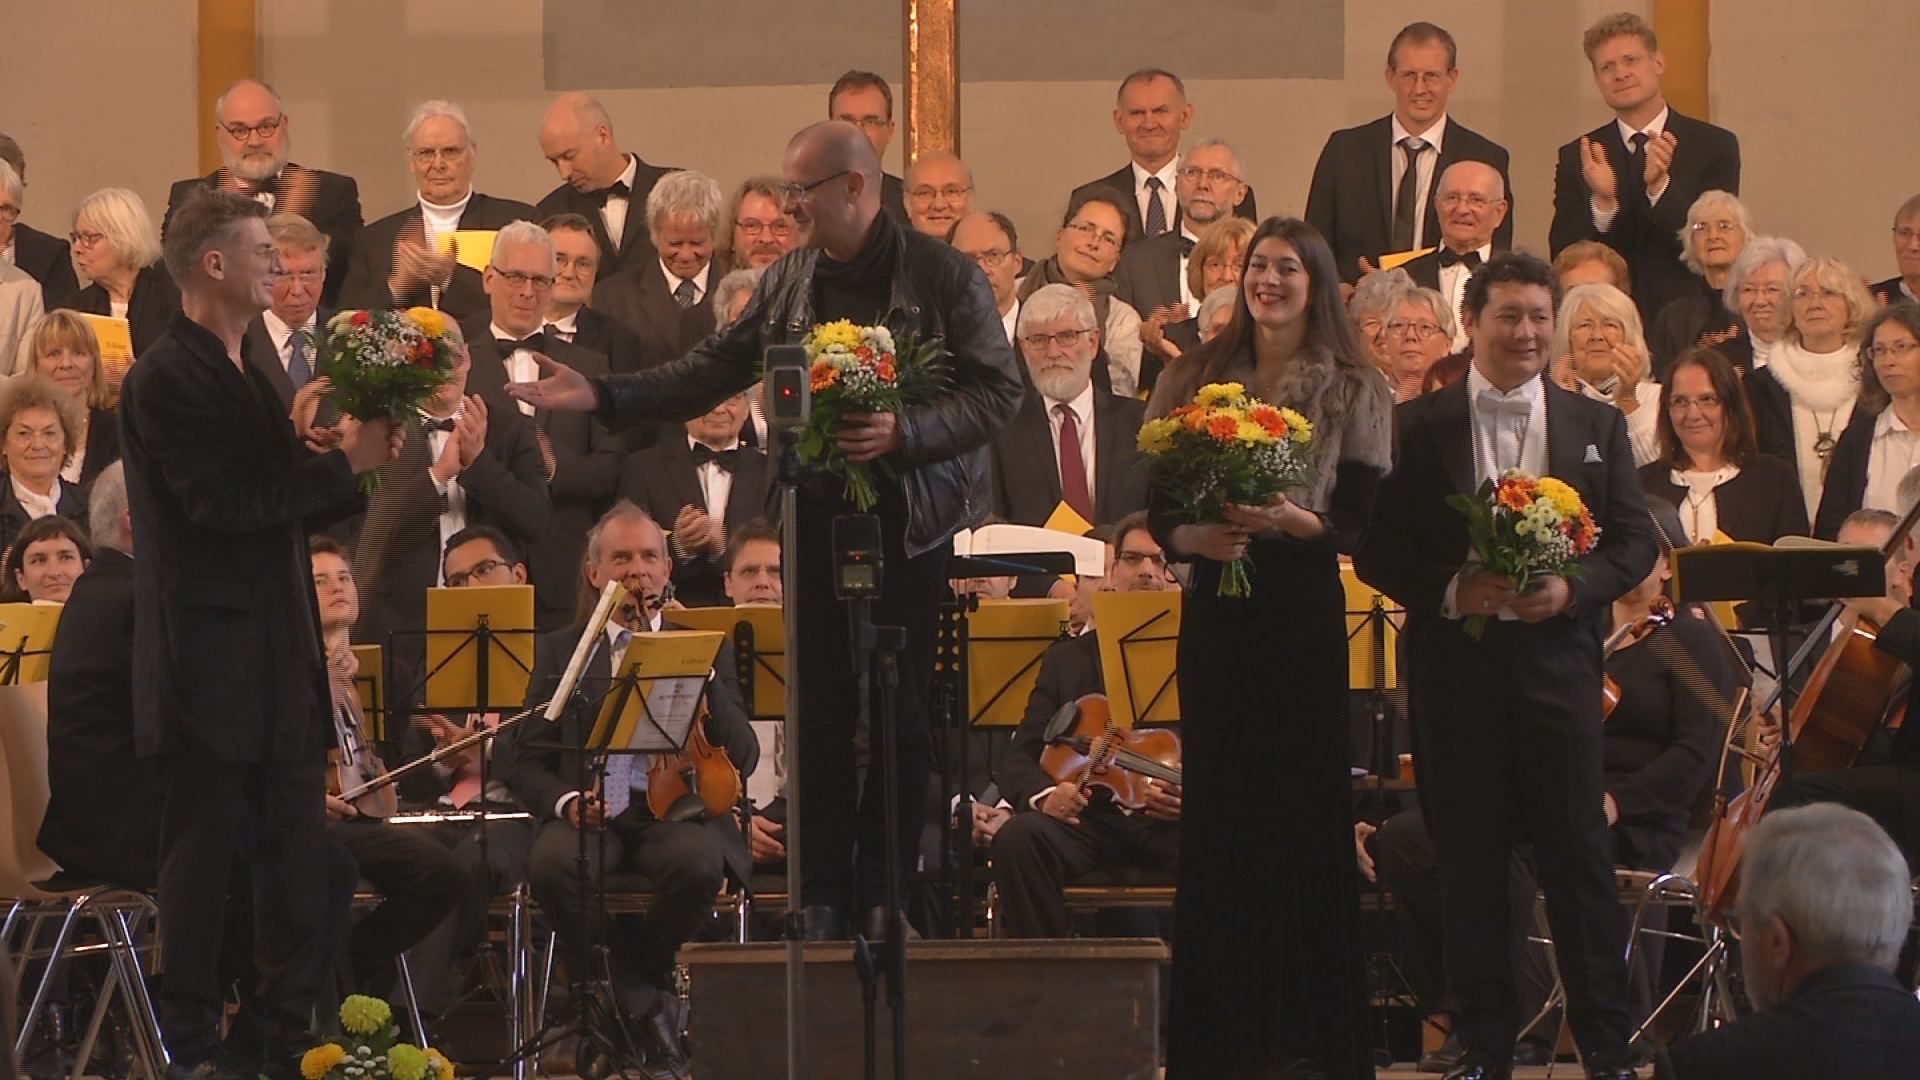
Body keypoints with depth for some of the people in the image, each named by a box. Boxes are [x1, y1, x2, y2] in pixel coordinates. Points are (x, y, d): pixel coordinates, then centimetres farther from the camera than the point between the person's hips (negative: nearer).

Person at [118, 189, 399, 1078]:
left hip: (278, 665, 9)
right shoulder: (166, 380, -13)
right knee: (203, 854, -2)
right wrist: (344, 463, -16)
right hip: (212, 663, -9)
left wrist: (355, 462, 3)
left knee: (296, 858, 9)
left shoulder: (246, 377, 16)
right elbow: (223, 505, -21)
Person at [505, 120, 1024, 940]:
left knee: (902, 713, -1)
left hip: (909, 521, -4)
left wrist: (904, 431, -22)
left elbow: (998, 392, -8)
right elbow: (712, 372, 11)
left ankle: (887, 893, 8)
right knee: (821, 709, 3)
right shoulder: (789, 282, 10)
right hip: (816, 517, 4)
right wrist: (603, 396, 2)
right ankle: (822, 893, 9)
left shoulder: (945, 278, -5)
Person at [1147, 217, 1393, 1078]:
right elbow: (1158, 509, 8)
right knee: (1218, 812, 1)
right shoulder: (1193, 379, 10)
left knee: (1306, 810, -2)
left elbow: (1362, 520, -2)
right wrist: (1193, 537, -13)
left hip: (1305, 613, -2)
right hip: (1217, 611, 2)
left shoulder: (1353, 389, 4)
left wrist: (1293, 521, -20)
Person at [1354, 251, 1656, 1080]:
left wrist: (1570, 589, -11)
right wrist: (1451, 589, -14)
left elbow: (1635, 543, 7)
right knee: (1469, 864, 3)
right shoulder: (1417, 427, 5)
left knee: (1579, 857, -2)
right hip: (1455, 664, 0)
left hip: (1557, 661, 0)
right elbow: (1376, 552, 3)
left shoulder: (1597, 427, 10)